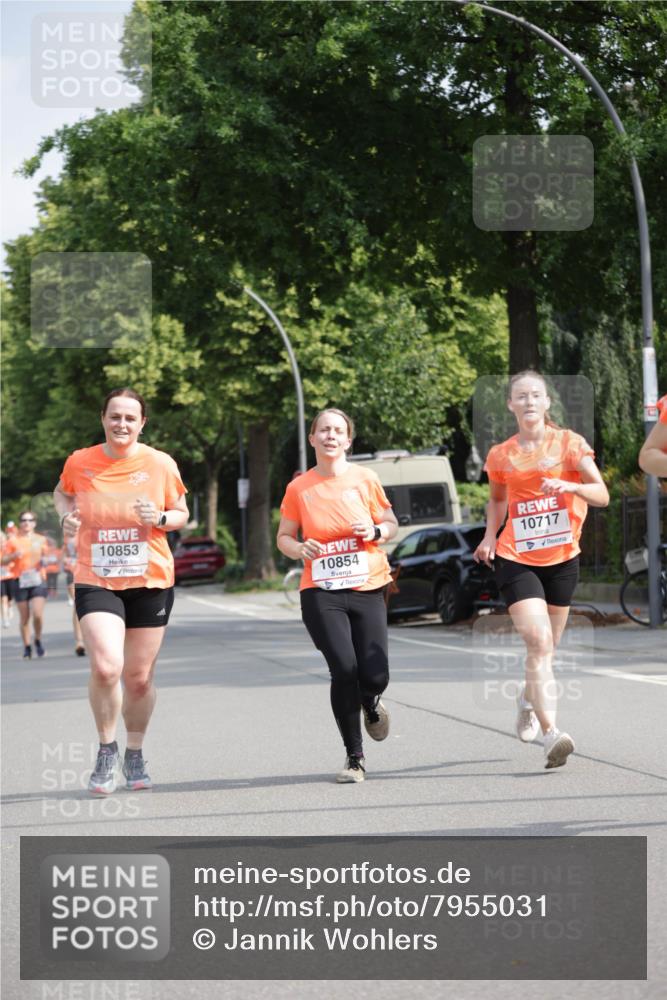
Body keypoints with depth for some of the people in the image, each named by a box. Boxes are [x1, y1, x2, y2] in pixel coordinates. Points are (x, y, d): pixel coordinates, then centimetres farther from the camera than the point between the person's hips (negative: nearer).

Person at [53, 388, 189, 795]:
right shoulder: (80, 462, -3)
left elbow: (181, 514, 8)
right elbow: (62, 492, 19)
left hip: (151, 582, 1)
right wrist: (66, 515, -2)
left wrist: (160, 518, -13)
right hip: (96, 582, -1)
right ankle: (107, 751, 3)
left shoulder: (161, 464, -4)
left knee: (139, 678, 8)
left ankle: (135, 753, 32)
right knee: (105, 667, -20)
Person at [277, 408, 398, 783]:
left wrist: (375, 531, -10)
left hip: (367, 587, 1)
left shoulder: (364, 479, 4)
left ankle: (371, 705, 34)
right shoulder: (298, 488, 3)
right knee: (344, 669, -15)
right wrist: (300, 549, -9)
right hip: (321, 592, -1)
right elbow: (284, 537, 13)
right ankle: (355, 756, 2)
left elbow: (391, 523, 12)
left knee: (374, 676, -8)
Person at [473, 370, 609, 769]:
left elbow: (602, 495, -10)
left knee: (547, 647, 13)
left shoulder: (569, 443, -3)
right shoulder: (500, 456, 3)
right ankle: (552, 734, -24)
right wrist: (490, 536, 5)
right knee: (538, 642, -17)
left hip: (562, 558, 1)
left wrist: (571, 485, -29)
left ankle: (528, 700, 45)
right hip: (517, 560, -1)